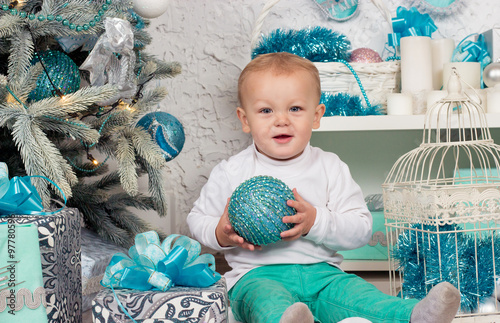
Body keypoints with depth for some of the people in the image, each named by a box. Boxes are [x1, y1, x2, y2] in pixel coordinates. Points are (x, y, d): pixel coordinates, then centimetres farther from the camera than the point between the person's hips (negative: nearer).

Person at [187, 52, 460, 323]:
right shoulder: (232, 172, 3)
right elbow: (197, 220, 12)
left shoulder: (330, 168, 5)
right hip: (258, 274, -3)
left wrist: (316, 222, -17)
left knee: (351, 290, -26)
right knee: (265, 297, -36)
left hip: (321, 273, 3)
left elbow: (362, 229, 0)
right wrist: (220, 235, -12)